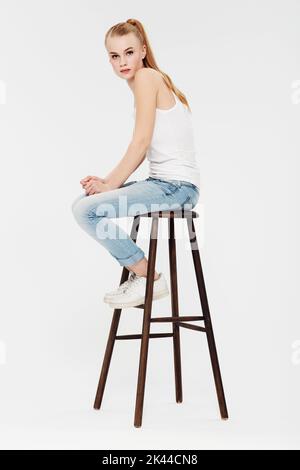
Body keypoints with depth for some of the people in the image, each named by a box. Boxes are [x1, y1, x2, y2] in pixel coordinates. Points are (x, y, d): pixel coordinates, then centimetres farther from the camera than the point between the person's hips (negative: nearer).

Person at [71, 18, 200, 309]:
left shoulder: (146, 77, -7)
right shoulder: (150, 80, 20)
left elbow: (140, 143, -15)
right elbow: (142, 151, 15)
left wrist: (110, 185, -7)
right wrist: (107, 181, 5)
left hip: (176, 185, -10)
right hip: (163, 182, 10)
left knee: (86, 210, -19)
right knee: (83, 202, 16)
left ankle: (149, 278, -4)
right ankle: (140, 273, 16)